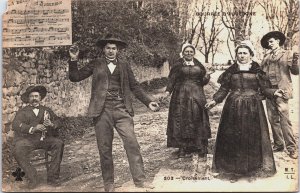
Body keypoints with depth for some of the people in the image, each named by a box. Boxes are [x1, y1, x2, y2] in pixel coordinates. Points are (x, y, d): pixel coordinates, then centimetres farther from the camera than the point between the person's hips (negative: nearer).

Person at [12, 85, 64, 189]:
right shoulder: (23, 112, 13)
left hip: (44, 139, 2)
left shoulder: (47, 110, 21)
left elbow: (58, 121, 10)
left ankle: (52, 177, -21)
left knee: (59, 143, -26)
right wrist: (33, 128, -22)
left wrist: (52, 124, -15)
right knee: (18, 150, -32)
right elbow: (16, 125, -6)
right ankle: (33, 178, -19)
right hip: (27, 139, -1)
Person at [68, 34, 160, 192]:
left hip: (122, 109, 1)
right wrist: (74, 59, -8)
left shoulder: (124, 66, 12)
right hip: (102, 110, -1)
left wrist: (148, 102, 4)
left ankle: (140, 180, 2)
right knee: (105, 149, 4)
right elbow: (75, 77, 5)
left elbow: (134, 86, 13)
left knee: (132, 143, -6)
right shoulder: (96, 65, 9)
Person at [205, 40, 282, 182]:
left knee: (252, 139, 2)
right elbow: (223, 89, 8)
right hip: (233, 108, 1)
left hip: (252, 108, -1)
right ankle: (233, 171, 12)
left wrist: (274, 93, -17)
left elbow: (265, 88, 2)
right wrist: (215, 100, -5)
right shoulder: (231, 71, 7)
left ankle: (251, 171, 16)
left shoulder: (257, 71, 4)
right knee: (232, 139, 0)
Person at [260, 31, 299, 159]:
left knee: (284, 119, -10)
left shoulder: (286, 54, 4)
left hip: (281, 90, -5)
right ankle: (278, 145, 18)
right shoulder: (266, 57, 16)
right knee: (273, 119, 8)